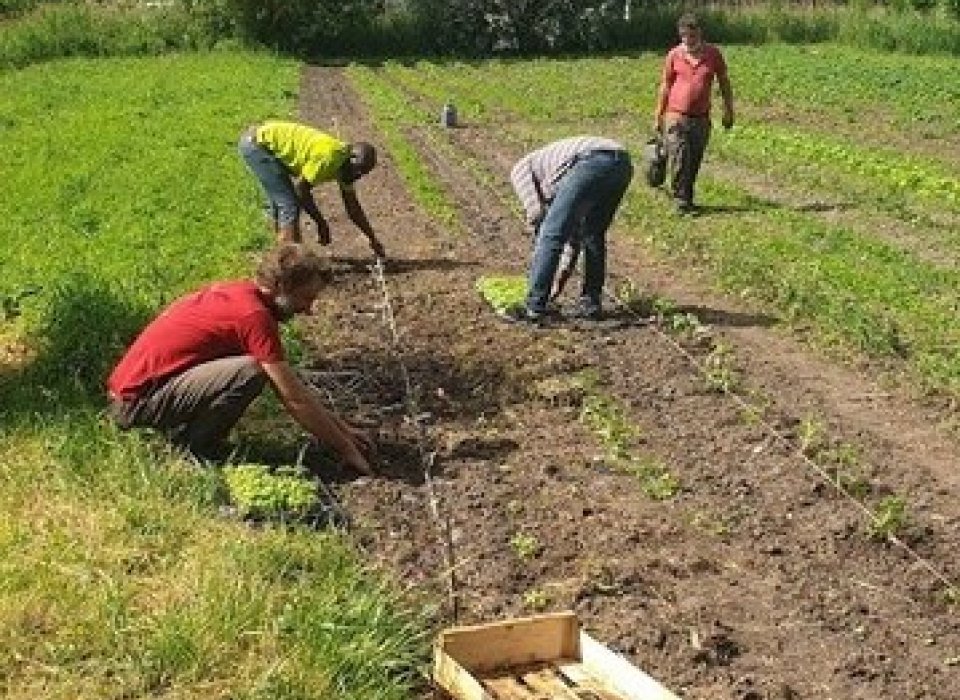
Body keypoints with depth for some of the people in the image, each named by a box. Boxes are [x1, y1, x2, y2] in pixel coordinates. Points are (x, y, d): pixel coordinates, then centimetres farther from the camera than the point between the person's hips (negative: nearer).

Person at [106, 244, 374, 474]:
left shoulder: (236, 291, 9)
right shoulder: (254, 314, -20)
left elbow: (291, 383, 16)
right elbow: (294, 398, -17)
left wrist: (341, 427, 16)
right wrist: (347, 450, -8)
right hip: (135, 403, -9)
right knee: (251, 371, -27)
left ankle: (180, 431, 13)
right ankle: (190, 452, -8)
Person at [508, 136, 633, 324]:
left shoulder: (520, 168, 26)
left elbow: (536, 213, 8)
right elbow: (574, 236, 40)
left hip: (591, 162, -8)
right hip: (623, 162, 8)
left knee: (550, 236, -1)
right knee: (593, 236, 24)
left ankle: (534, 308, 0)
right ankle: (591, 302, 24)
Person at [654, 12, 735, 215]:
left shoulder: (713, 54, 3)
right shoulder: (674, 55, 0)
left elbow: (724, 82, 13)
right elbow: (665, 86, 8)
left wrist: (728, 111, 11)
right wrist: (658, 116, 8)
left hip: (701, 118, 2)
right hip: (676, 117, -2)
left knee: (694, 162, 7)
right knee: (680, 161, -10)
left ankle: (688, 199, 20)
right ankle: (681, 202, -6)